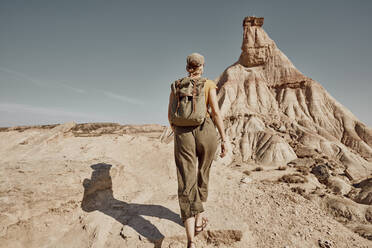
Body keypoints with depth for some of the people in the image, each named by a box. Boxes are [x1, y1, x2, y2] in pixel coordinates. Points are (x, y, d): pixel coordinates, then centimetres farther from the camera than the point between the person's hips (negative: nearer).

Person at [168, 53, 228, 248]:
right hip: (206, 132, -1)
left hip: (183, 135, 1)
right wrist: (224, 140, -2)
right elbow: (216, 112, -5)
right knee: (202, 174, 22)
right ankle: (199, 217, 33)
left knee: (186, 183, -3)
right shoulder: (208, 85, 5)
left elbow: (170, 115, 9)